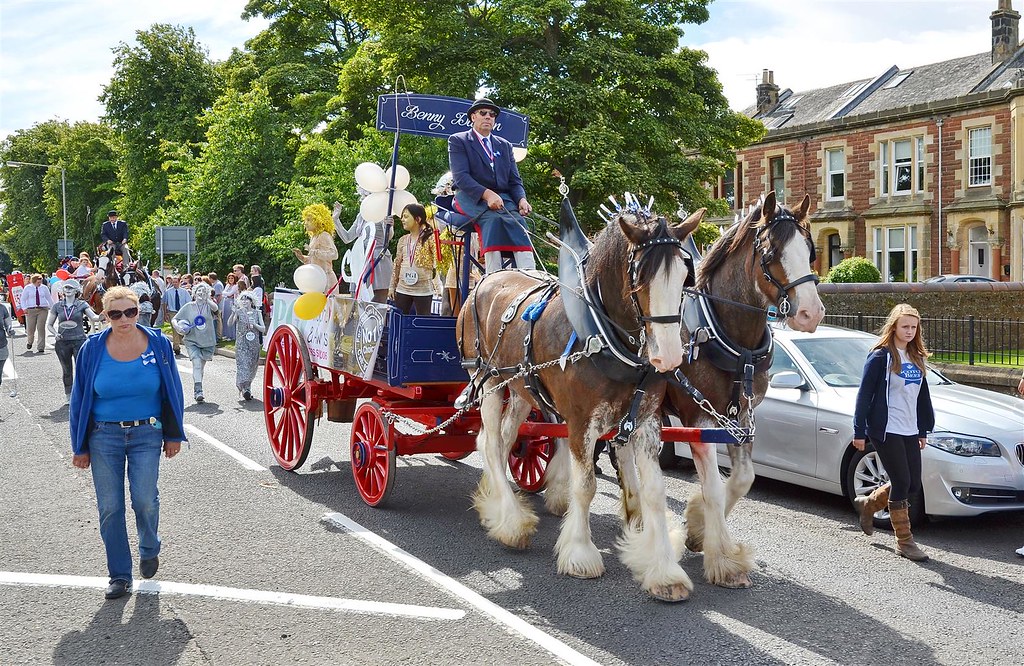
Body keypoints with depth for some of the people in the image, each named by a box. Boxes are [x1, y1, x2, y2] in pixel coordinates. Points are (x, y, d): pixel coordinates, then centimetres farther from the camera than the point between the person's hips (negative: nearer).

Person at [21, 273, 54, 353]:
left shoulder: (44, 288, 6)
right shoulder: (28, 288, 3)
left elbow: (49, 298, 13)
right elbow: (23, 299, 6)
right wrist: (24, 308, -5)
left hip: (43, 309, 0)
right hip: (31, 310, 0)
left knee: (41, 328, -7)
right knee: (30, 328, 3)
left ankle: (40, 347, -3)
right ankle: (30, 342, 36)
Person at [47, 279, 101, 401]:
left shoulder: (82, 305, 1)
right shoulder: (57, 306, 6)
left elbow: (94, 318, -13)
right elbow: (49, 325, 13)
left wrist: (102, 315, -35)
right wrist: (55, 333, -7)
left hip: (79, 341, -2)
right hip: (62, 343, 2)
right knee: (67, 370, 12)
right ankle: (68, 394, 25)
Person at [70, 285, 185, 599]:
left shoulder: (158, 344, -4)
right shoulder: (93, 349, -5)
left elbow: (172, 391, 5)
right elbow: (80, 398, 3)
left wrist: (173, 435, 6)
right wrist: (80, 447, 4)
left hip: (146, 434, -1)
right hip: (104, 436, 1)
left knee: (145, 500, -8)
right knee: (110, 508, 2)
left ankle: (149, 550, 24)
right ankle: (120, 576, 17)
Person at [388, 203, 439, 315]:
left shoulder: (429, 238, -4)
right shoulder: (403, 240, 12)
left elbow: (438, 260, -9)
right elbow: (397, 265, 15)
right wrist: (392, 286, 13)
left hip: (423, 289, -5)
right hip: (402, 289, 5)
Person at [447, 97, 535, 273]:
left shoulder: (505, 146, 24)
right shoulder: (458, 140, 8)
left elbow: (514, 181, 17)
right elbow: (460, 176, -7)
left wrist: (522, 199, -8)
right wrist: (486, 194, -24)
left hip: (503, 198, 4)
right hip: (471, 198, -4)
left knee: (518, 221, -30)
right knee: (493, 218, -37)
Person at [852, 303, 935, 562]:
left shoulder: (916, 359, 14)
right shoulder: (881, 357, -8)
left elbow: (922, 396, 20)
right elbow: (865, 394, -9)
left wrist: (923, 430, 18)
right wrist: (859, 432, -11)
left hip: (909, 432, 7)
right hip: (886, 431, -7)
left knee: (913, 485, 7)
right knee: (902, 483, -6)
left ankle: (868, 504, 31)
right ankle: (904, 541, 6)